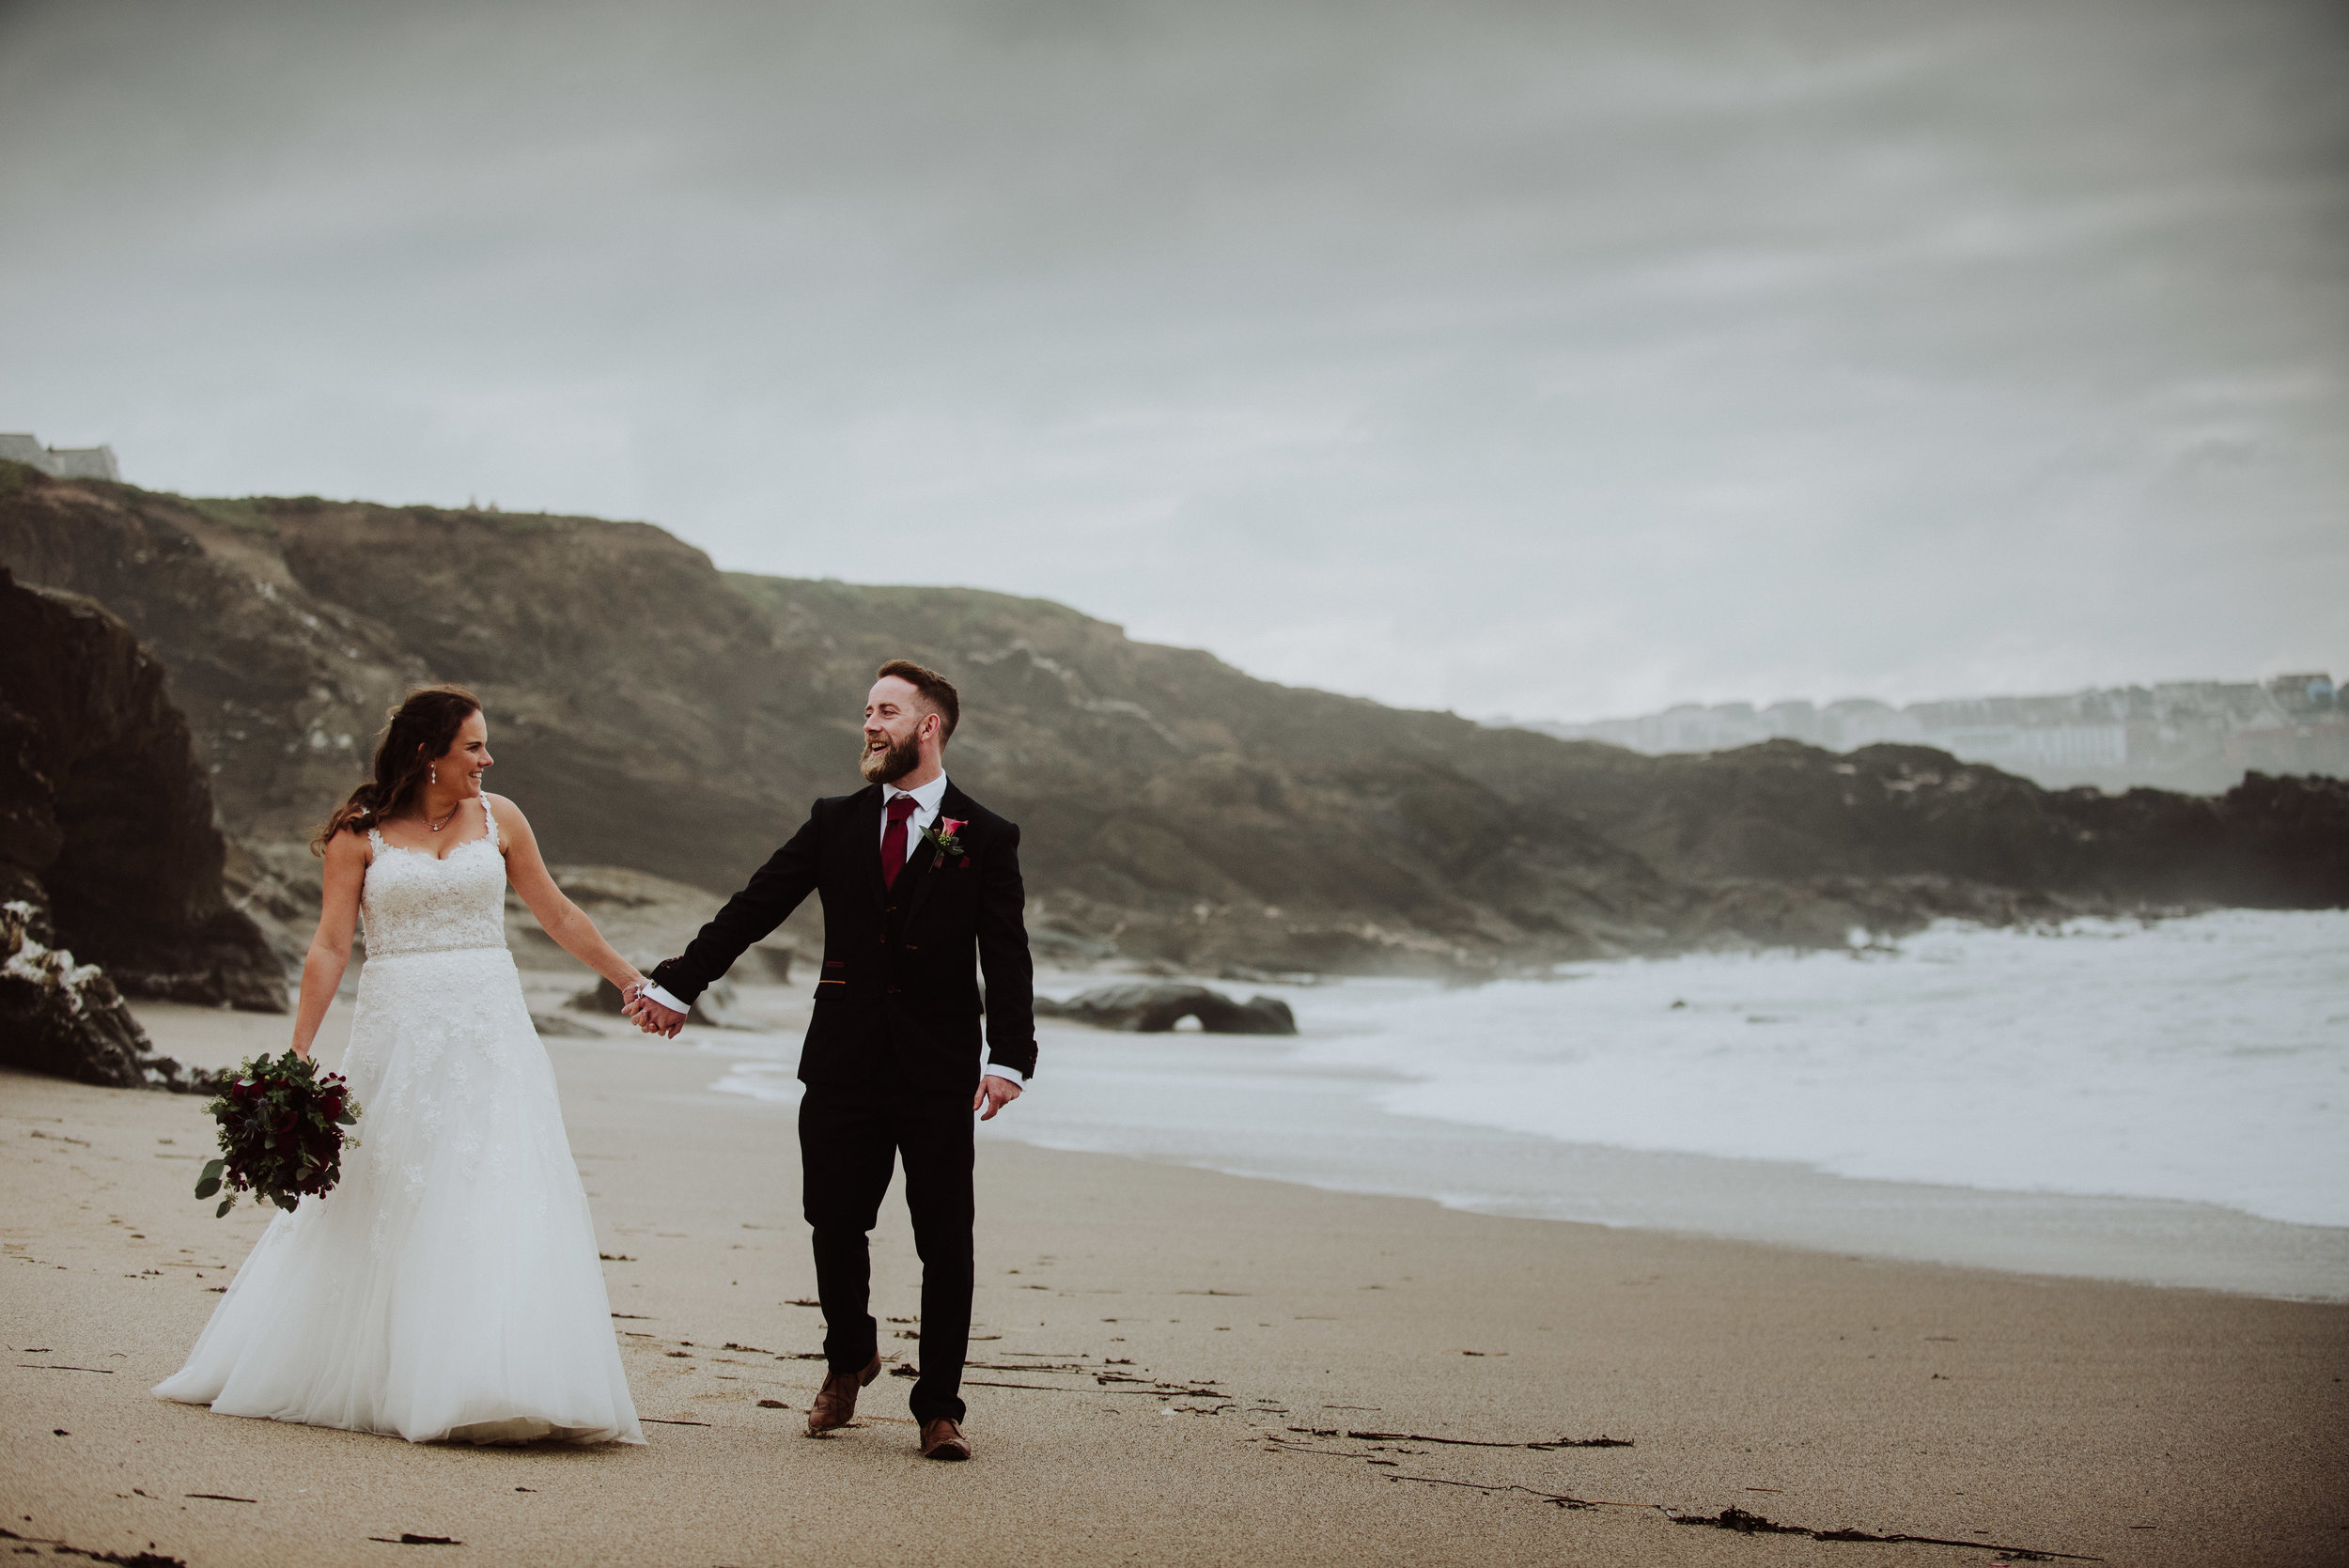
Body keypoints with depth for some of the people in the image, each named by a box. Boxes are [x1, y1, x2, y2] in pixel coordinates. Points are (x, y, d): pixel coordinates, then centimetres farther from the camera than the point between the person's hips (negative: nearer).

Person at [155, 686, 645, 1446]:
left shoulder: (498, 819, 8)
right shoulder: (361, 835, 0)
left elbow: (558, 914, 16)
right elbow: (330, 946, -3)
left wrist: (631, 979, 18)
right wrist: (299, 1053, -9)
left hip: (488, 1030, 2)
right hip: (397, 1033, -2)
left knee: (504, 1201, -8)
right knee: (374, 1204, 5)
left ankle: (499, 1384, -8)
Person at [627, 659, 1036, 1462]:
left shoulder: (985, 839, 1)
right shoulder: (834, 823, 10)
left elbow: (1007, 959, -5)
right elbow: (754, 908, 9)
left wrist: (1009, 1057, -18)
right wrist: (678, 983, 4)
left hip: (937, 1071, -2)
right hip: (844, 1064, 3)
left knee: (945, 1243, -1)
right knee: (834, 1224, 5)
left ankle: (938, 1407, 9)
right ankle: (849, 1358, 32)